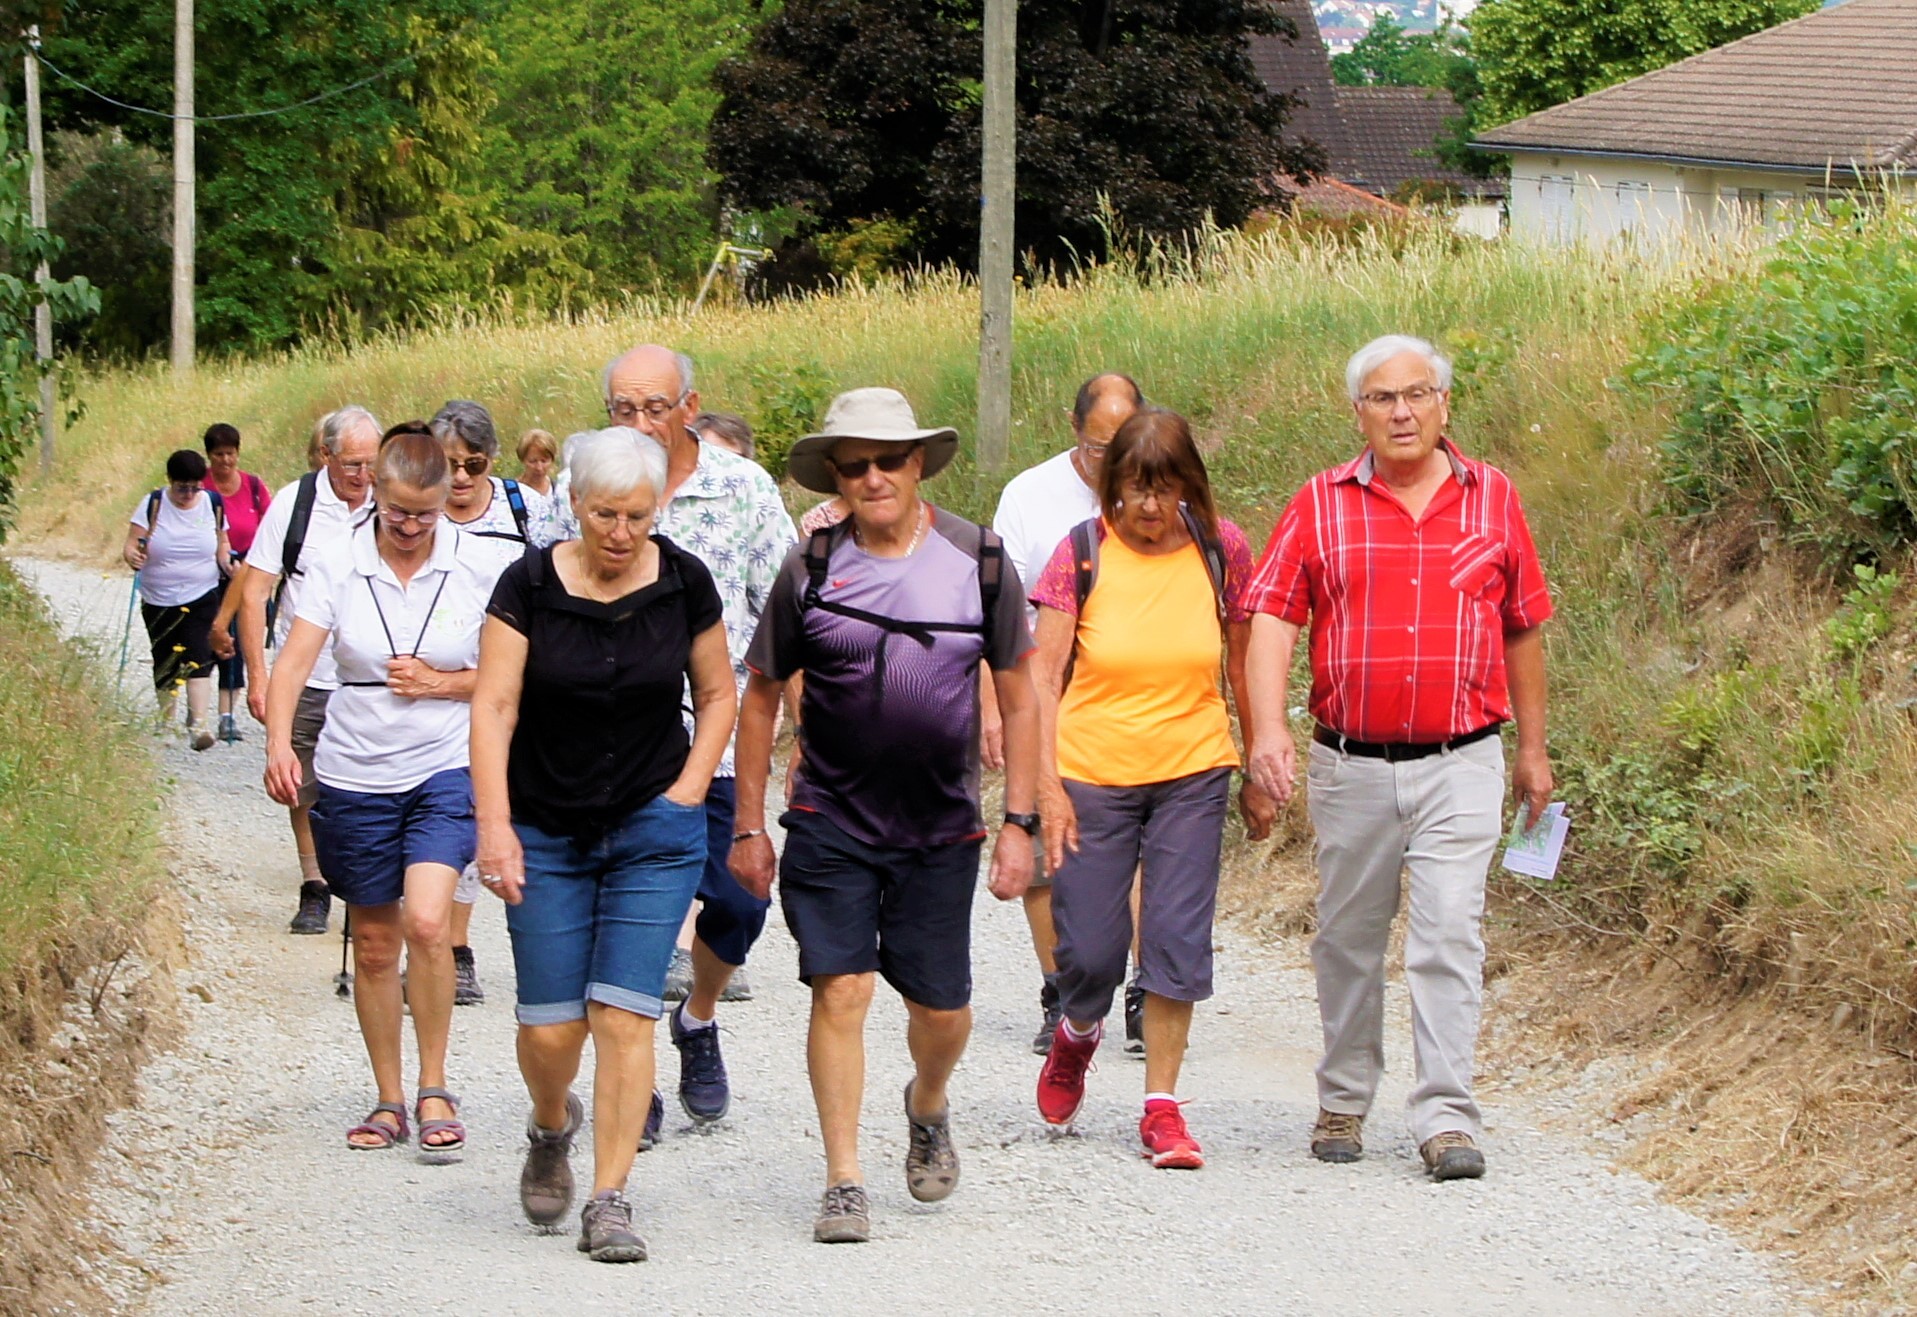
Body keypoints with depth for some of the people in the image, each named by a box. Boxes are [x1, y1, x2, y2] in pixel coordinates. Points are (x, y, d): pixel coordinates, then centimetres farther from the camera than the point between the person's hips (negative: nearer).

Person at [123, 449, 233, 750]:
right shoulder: (152, 505, -5)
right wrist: (132, 555, -32)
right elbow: (131, 545, -9)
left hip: (202, 598, -1)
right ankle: (166, 723, 28)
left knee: (198, 658, -16)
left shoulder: (213, 504, 1)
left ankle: (198, 723, -21)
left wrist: (226, 563, -7)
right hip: (159, 601, 1)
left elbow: (221, 544, 13)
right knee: (165, 665, 10)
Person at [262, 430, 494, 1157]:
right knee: (373, 943, 10)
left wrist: (444, 683, -13)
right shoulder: (336, 564, -5)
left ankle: (434, 1090, -4)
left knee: (426, 921, -20)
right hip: (355, 775, 2)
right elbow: (294, 660, -14)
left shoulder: (476, 567, -5)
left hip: (445, 771, -2)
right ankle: (389, 1099, 24)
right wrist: (279, 743, -31)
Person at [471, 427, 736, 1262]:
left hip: (653, 832, 0)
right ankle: (551, 1129, 33)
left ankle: (610, 1202, -2)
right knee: (551, 1027, -1)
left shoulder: (684, 583, -2)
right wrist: (494, 823, -19)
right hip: (546, 835, 0)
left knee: (624, 1014, -9)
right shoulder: (530, 584, -7)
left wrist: (685, 796, -1)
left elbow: (717, 696, 10)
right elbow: (494, 708, -10)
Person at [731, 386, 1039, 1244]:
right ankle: (843, 1182, -2)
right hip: (830, 821, -1)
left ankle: (927, 1109, 40)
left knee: (942, 1009, 7)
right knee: (840, 990, -11)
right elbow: (760, 697, 5)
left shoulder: (979, 562, -2)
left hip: (942, 829, 1)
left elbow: (1018, 699, 4)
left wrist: (1018, 822, -1)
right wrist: (749, 826, 3)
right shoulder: (811, 569, -4)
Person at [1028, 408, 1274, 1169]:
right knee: (1090, 950, 1)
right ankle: (1077, 1033, 35)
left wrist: (1257, 777, 10)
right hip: (1092, 775, -1)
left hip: (1192, 773, 1)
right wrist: (1047, 784, -12)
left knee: (1178, 941, -5)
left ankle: (1162, 1107, 5)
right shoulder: (1081, 556, -5)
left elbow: (1244, 670, 9)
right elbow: (1043, 677, -5)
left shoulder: (1221, 552, 0)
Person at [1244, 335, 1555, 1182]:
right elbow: (1272, 618, -4)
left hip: (1461, 764, -1)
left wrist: (1533, 748, 16)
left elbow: (1523, 628, 14)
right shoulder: (1320, 505, 2)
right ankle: (1343, 1103, 25)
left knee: (1450, 937, -9)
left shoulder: (1492, 499, 6)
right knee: (1348, 941, 11)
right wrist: (1267, 726, -18)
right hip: (1350, 764, 1)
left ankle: (1447, 1120, -9)